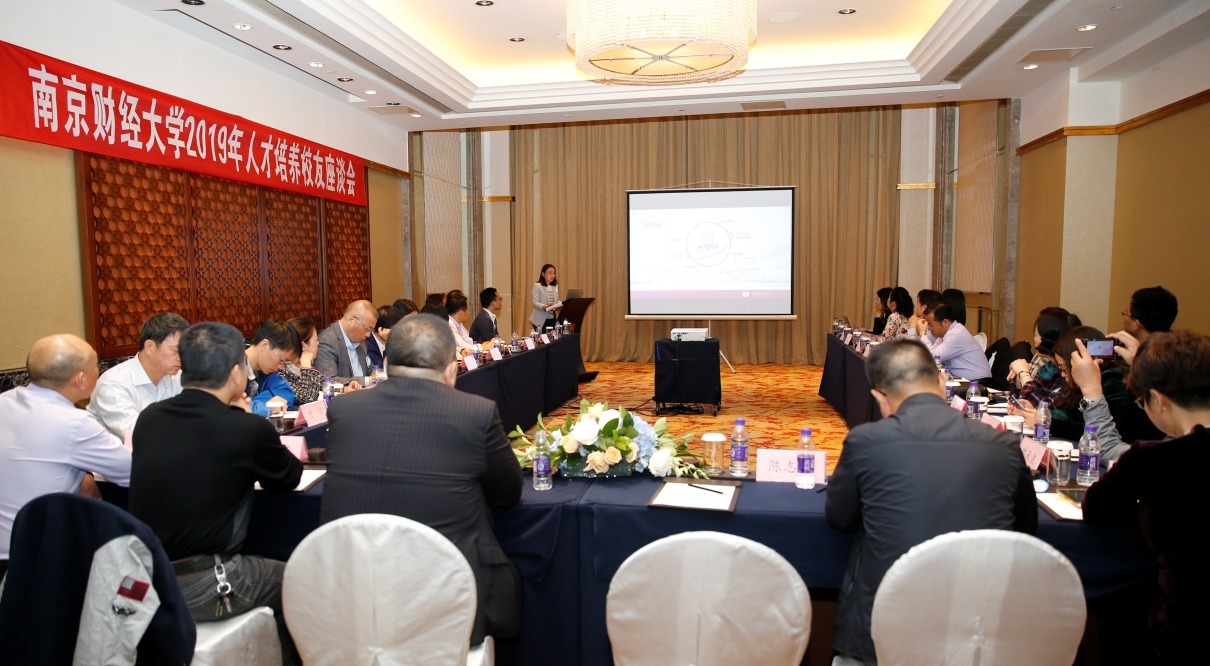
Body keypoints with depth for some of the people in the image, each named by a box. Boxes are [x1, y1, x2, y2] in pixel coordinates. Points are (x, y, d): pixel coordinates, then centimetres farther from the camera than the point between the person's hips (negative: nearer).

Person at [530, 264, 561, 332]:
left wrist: (560, 305, -6)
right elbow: (535, 302, -11)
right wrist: (544, 306, -29)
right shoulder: (537, 286, -4)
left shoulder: (555, 287, 14)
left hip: (553, 319, 5)